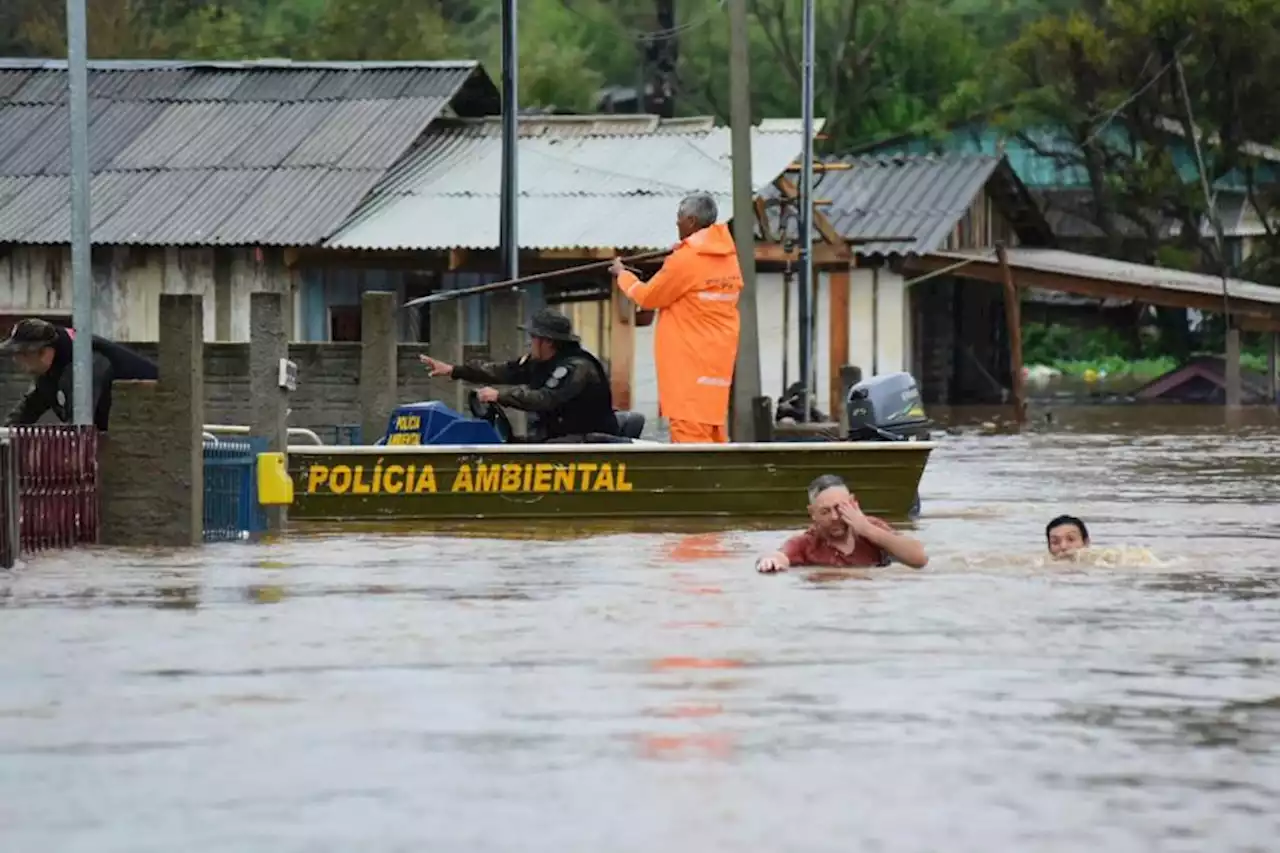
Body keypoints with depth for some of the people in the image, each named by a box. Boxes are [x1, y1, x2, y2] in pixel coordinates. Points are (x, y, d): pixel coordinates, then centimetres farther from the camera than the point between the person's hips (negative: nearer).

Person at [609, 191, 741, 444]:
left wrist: (622, 275, 13)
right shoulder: (728, 257, 8)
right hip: (717, 357, 8)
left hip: (690, 361, -8)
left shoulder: (685, 260, -15)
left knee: (690, 434, -9)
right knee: (711, 430, 11)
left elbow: (647, 297, -3)